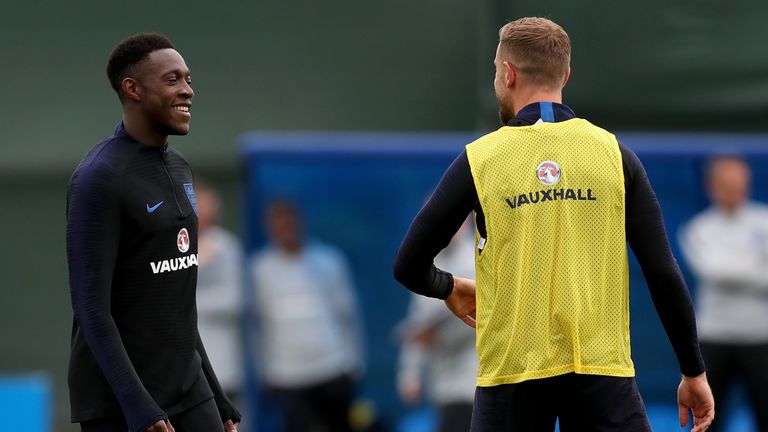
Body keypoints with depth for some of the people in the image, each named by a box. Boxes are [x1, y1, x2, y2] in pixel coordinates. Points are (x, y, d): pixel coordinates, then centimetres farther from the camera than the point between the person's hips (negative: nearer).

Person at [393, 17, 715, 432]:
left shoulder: (479, 160, -1)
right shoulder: (613, 153, 1)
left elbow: (409, 267, 5)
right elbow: (664, 273, -1)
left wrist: (449, 288, 28)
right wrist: (693, 371, 7)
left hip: (511, 372, 0)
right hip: (602, 369, 0)